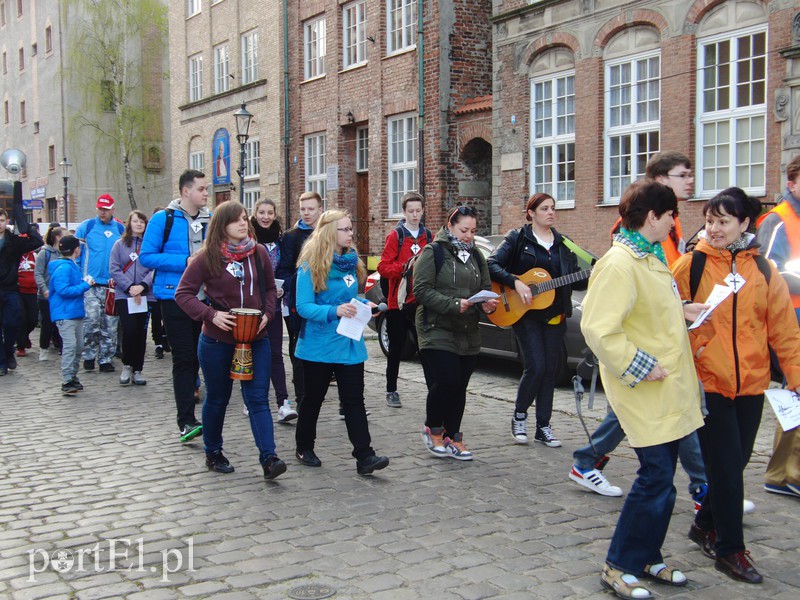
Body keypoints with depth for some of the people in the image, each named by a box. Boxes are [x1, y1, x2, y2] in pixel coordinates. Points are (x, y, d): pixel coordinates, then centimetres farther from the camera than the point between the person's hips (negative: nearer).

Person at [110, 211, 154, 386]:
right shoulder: (120, 244, 5)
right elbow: (114, 269, -1)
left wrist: (142, 286, -15)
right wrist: (130, 287, -11)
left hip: (146, 296, 1)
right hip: (124, 295, -1)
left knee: (141, 333, 4)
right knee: (129, 330, -11)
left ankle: (137, 371, 13)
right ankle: (127, 365, 10)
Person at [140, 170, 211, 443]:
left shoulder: (210, 220, 8)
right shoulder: (163, 219, -5)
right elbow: (146, 256, -8)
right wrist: (185, 262, -16)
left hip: (204, 297, 5)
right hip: (175, 298, -5)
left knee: (197, 356, 11)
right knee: (184, 357, -7)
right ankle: (186, 420, -5)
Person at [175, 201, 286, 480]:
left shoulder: (259, 253, 1)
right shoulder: (208, 257, -9)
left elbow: (269, 288, 13)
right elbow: (183, 293, -7)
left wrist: (267, 313, -4)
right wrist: (211, 314, -19)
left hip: (256, 339, 2)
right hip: (217, 341, -2)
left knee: (258, 399, -4)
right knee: (217, 399, 13)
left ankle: (268, 458, -9)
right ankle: (213, 452, 30)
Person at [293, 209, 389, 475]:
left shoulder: (351, 262, 8)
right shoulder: (311, 266, -12)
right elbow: (303, 307, -18)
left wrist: (364, 304, -1)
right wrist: (335, 311, -32)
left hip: (350, 344, 5)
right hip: (319, 345, -5)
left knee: (354, 400, -1)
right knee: (313, 398, 10)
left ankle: (364, 456, -3)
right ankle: (304, 448, 28)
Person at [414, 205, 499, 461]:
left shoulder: (475, 256, 16)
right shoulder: (434, 252, -5)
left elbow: (485, 287, 19)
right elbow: (422, 290, -13)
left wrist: (487, 303, -5)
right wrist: (454, 304, -21)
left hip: (468, 334, 6)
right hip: (438, 331, -6)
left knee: (459, 387, 7)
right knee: (446, 381, -14)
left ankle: (452, 436, 19)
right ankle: (433, 430, 9)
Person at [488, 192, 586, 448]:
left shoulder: (563, 243, 12)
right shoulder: (517, 238, -1)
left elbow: (576, 281, 11)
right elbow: (492, 265, -9)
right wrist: (515, 283, -21)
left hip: (555, 314, 5)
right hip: (526, 313, -4)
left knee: (550, 370, 6)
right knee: (536, 366, -13)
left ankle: (543, 427, 15)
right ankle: (519, 417, 9)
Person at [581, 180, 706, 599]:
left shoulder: (651, 257, 12)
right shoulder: (619, 264, -20)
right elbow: (598, 328, -26)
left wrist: (682, 311, 12)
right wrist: (638, 367, -21)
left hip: (669, 390, 10)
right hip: (646, 392, -10)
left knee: (662, 478, 14)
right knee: (656, 478, -7)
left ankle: (647, 558, 28)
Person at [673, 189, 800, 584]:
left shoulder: (763, 270, 4)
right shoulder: (692, 265, -4)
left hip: (751, 384, 4)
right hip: (707, 381, -3)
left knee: (736, 462, 13)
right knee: (725, 467, -1)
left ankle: (706, 525, 34)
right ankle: (730, 550, 12)